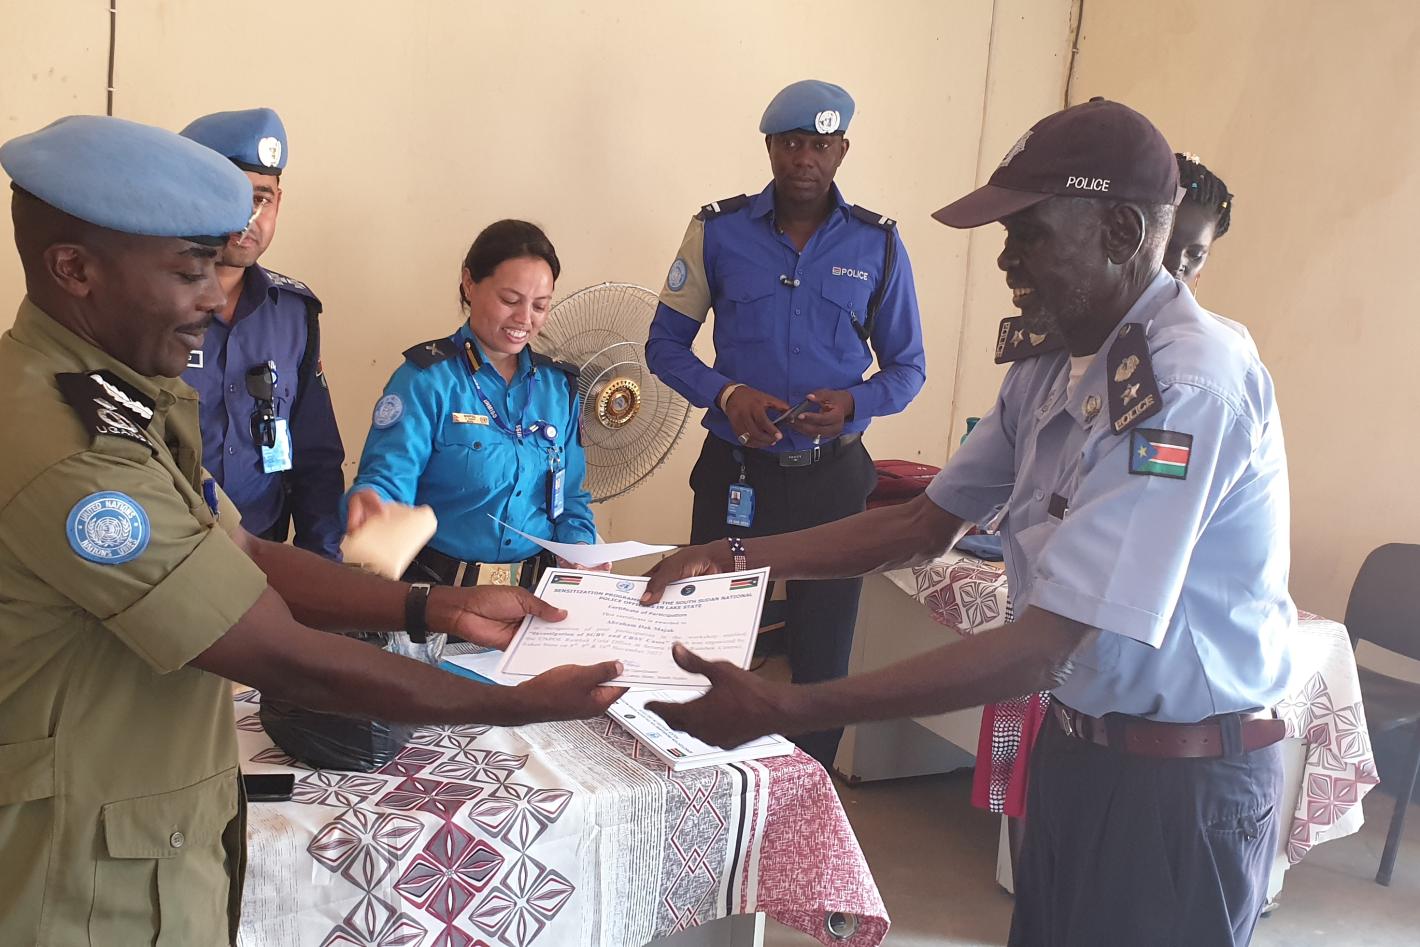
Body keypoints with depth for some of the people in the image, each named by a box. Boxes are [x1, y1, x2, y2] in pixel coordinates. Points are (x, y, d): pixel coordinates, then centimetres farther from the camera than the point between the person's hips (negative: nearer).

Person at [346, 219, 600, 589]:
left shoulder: (559, 388, 12)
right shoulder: (426, 380, -2)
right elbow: (390, 476, -12)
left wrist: (581, 547, -3)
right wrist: (371, 501, -35)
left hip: (534, 590, 1)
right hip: (436, 589, -1)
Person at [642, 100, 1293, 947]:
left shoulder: (1187, 386, -27)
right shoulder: (1052, 361, 1)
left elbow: (1038, 651, -31)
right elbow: (927, 526, 7)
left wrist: (784, 710, -32)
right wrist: (736, 559, -2)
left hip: (1185, 777, -7)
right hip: (1080, 742, 8)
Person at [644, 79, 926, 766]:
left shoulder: (878, 245, -1)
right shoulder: (718, 232, -2)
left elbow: (907, 368, 5)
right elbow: (665, 345, 2)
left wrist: (854, 403, -17)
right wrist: (726, 394, -17)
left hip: (833, 477, 1)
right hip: (735, 472, 0)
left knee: (824, 656, 10)